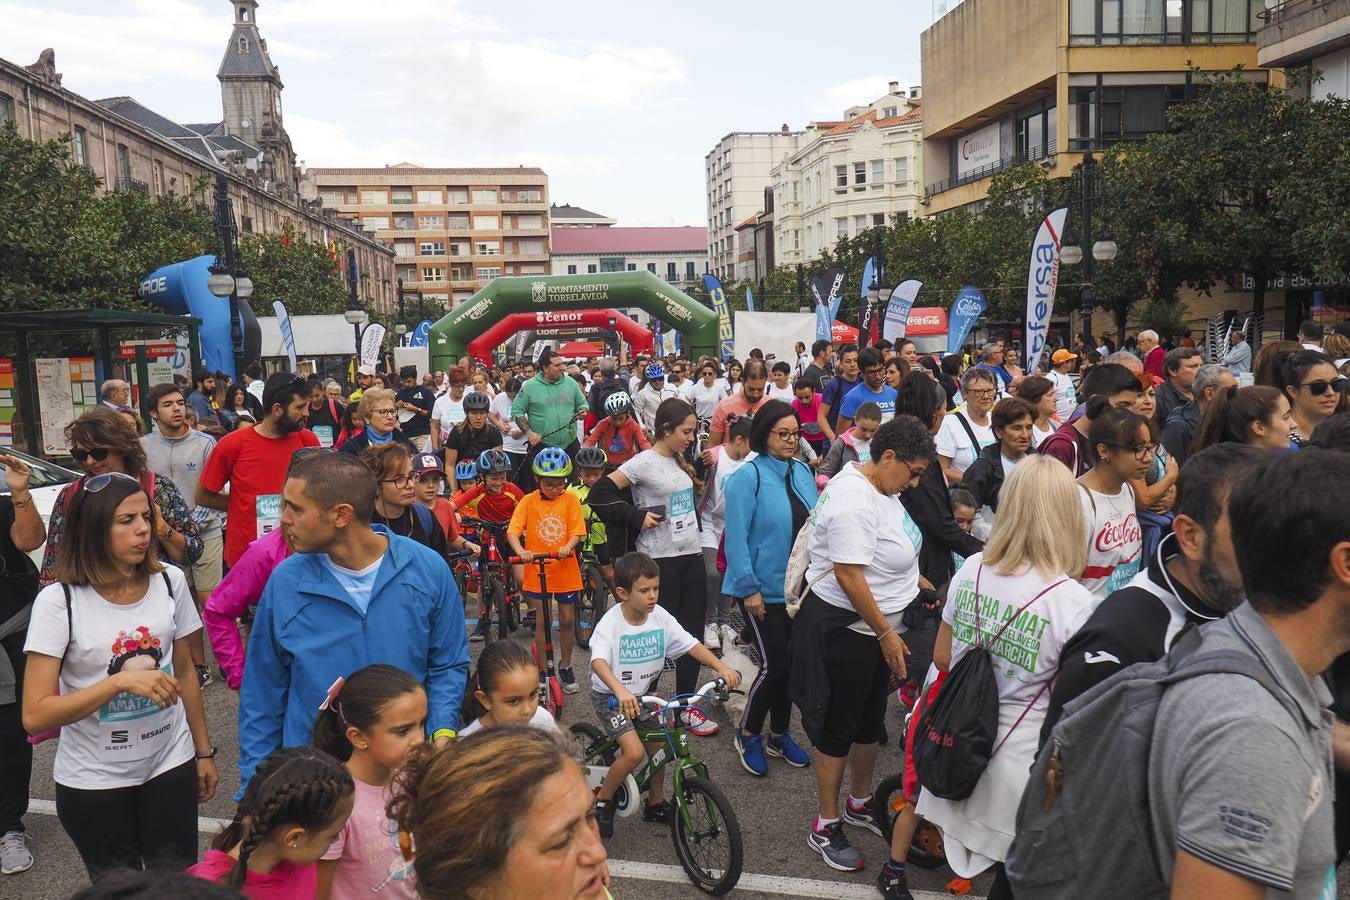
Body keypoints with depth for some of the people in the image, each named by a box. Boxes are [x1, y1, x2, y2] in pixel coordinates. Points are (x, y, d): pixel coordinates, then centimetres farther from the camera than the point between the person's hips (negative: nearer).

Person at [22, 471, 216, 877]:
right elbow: (35, 716, -19)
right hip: (93, 782, -2)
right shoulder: (58, 601, -16)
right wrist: (121, 680, -30)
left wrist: (203, 751, 11)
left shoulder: (170, 582, -5)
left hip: (171, 766, 2)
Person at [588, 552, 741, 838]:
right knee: (634, 752, -19)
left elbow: (691, 645, -12)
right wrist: (620, 690, -58)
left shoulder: (660, 617, -10)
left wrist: (722, 667, -27)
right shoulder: (611, 622, -26)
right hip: (610, 696, -5)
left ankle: (655, 804, 29)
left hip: (643, 693, 6)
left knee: (659, 745, 5)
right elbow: (598, 661, -41)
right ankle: (602, 800, 4)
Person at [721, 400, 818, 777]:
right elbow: (736, 537, -16)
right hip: (764, 588, -6)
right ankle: (748, 735, 18)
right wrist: (749, 588, -17)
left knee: (791, 662, 13)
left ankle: (779, 735, 31)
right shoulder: (747, 477, -14)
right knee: (774, 665, -5)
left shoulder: (802, 471, 4)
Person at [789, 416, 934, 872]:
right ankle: (825, 826, 21)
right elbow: (848, 576, -28)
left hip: (876, 628, 10)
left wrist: (911, 577, 16)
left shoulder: (879, 488, 4)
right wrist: (886, 633, -21)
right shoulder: (853, 501, -27)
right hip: (843, 630, -9)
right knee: (838, 727, 5)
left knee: (871, 719, 22)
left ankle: (860, 802, 42)